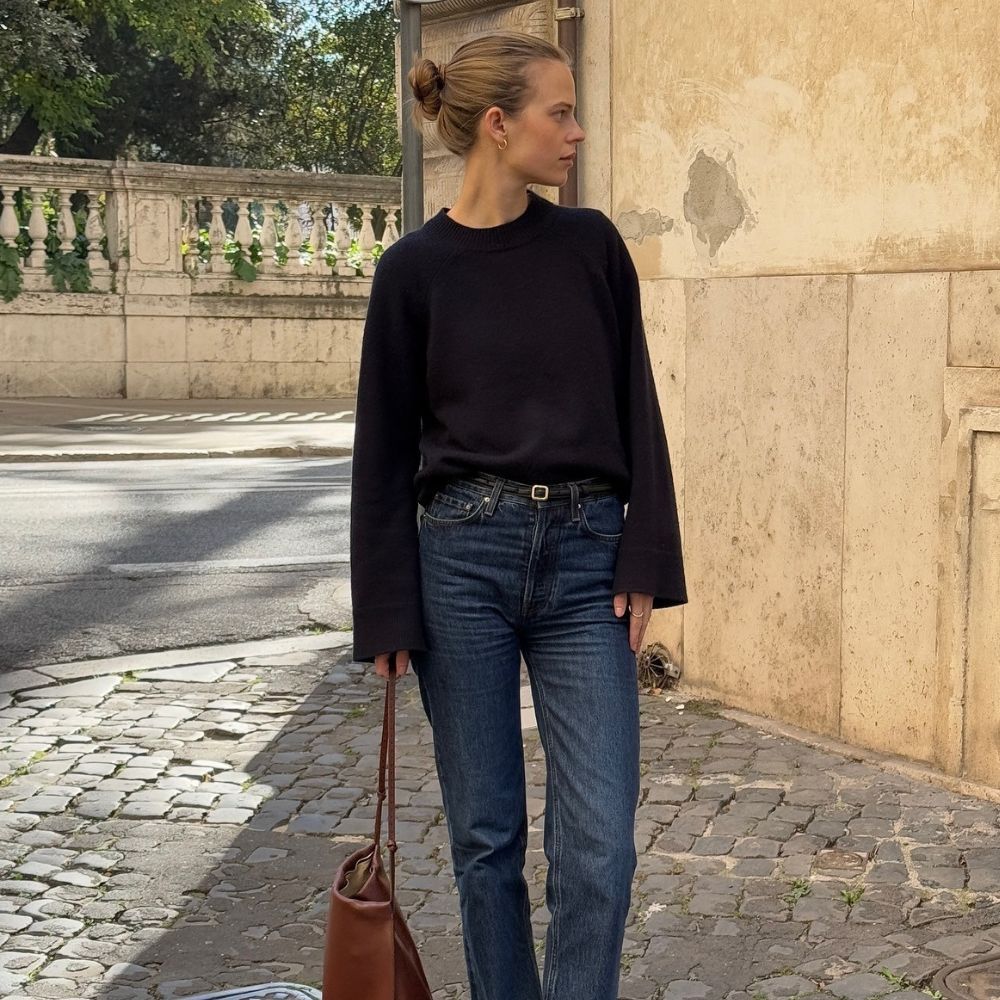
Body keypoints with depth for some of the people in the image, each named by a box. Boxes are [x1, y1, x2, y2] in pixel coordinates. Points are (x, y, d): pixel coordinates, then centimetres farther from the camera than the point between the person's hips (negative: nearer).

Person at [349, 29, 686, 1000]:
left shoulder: (592, 244, 5)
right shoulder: (414, 268, -2)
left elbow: (635, 408, 6)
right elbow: (384, 447, 0)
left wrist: (645, 561, -2)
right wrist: (386, 615, -2)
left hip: (583, 558, 2)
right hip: (463, 557, -1)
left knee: (599, 841, -4)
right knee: (485, 831, 8)